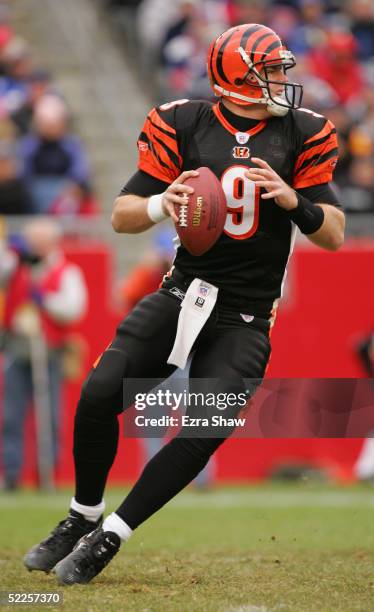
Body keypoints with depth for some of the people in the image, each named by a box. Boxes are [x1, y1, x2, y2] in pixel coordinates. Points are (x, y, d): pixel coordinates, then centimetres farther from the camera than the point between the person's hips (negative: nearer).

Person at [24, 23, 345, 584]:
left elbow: (334, 236, 0)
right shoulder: (183, 126, -1)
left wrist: (293, 200, -19)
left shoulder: (301, 135, 0)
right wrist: (162, 204, -21)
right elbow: (122, 216, 1)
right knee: (100, 393, -16)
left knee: (206, 430, -18)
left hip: (244, 320, 0)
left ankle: (109, 537, -4)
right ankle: (82, 517, 8)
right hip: (182, 295, 1)